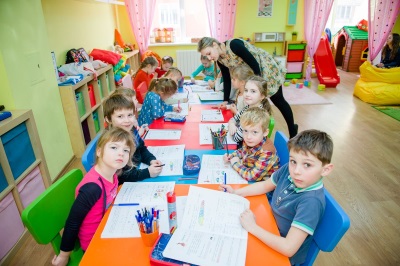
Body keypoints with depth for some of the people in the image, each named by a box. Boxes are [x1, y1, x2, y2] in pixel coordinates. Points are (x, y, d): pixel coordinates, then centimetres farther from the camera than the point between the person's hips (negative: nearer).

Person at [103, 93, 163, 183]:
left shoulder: (132, 130, -6)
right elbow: (120, 175, -26)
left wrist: (152, 160, -6)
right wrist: (147, 172, -27)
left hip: (139, 170, 7)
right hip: (122, 186, -7)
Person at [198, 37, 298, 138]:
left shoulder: (234, 45, -31)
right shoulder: (220, 60, -8)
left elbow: (254, 64, -30)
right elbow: (226, 80, -1)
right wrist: (226, 100, -7)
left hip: (267, 68, -7)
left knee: (278, 101, 6)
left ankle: (293, 132, 25)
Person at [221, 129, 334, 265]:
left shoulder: (312, 201, -34)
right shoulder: (288, 170, -17)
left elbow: (288, 248, -35)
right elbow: (265, 185, 3)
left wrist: (253, 227, -28)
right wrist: (236, 193, -4)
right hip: (270, 231, 5)